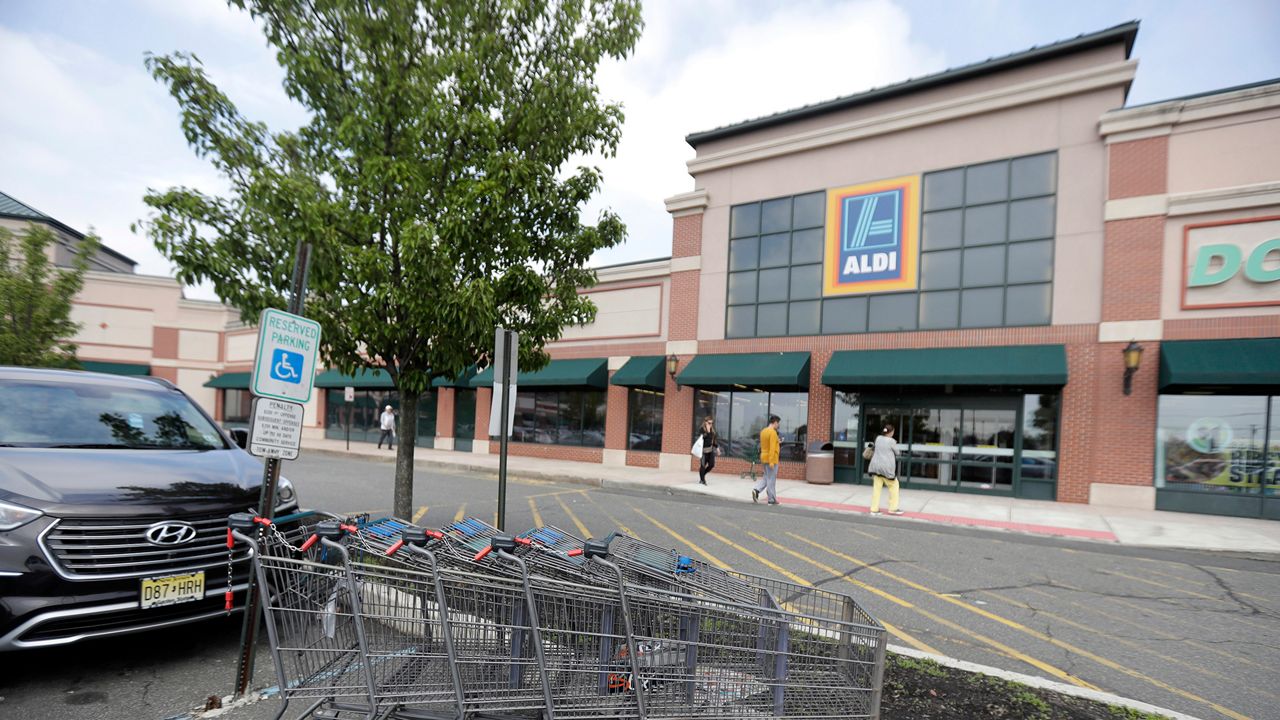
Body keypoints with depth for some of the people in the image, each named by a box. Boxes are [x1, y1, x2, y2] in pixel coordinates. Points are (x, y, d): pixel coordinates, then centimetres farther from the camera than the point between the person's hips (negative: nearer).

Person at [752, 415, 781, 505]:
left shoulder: (763, 431, 10)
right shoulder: (773, 432, -17)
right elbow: (772, 448, -22)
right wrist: (771, 462, -24)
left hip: (764, 457, 8)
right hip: (772, 459, -8)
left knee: (766, 477, 16)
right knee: (771, 480, 0)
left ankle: (756, 490, -2)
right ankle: (772, 500, 7)